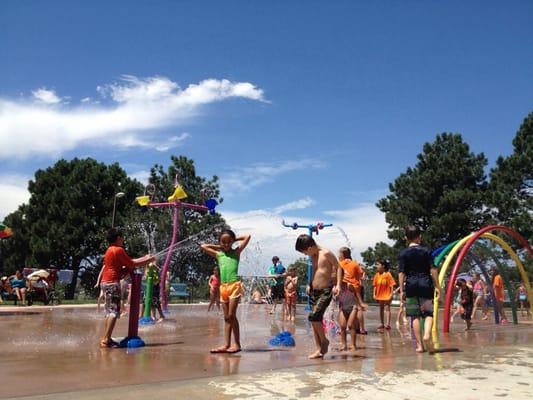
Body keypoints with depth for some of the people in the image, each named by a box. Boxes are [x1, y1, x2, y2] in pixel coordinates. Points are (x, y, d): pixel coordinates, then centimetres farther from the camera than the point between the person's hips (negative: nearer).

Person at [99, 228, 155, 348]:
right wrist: (149, 261, 2)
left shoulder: (110, 250, 17)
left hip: (106, 282, 10)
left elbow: (128, 261, 18)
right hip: (113, 283, -10)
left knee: (109, 311, 13)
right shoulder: (118, 250, -12)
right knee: (114, 312, -11)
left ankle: (105, 338, 15)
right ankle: (106, 340, -16)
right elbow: (132, 265, -8)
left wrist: (144, 258, 19)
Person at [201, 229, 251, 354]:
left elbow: (247, 237, 1)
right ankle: (226, 344, 7)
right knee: (226, 317, 6)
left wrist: (234, 238, 11)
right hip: (223, 287, 5)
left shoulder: (236, 252, 6)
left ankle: (237, 344, -3)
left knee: (231, 315, -8)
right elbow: (203, 246, 22)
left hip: (234, 285, -5)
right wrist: (218, 246, 19)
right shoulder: (218, 254, 14)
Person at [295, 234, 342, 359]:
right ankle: (319, 350, 13)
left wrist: (338, 285, -18)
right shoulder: (313, 256, 12)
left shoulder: (326, 253, -11)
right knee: (316, 320, 6)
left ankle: (324, 340, 6)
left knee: (313, 316, -17)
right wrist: (309, 284, 14)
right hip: (314, 291, 8)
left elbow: (339, 267, -9)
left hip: (325, 291, -8)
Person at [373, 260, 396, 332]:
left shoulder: (388, 274, -13)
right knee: (381, 309, 14)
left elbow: (391, 285, -13)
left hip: (387, 295, -6)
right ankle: (382, 324, 23)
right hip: (379, 295, 6)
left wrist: (391, 294, -17)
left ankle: (388, 324, -12)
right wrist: (374, 294, 1)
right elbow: (375, 285, 6)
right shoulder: (377, 275, 2)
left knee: (387, 308, -9)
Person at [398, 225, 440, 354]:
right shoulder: (426, 251, 1)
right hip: (426, 284, 0)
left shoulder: (403, 253, 0)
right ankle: (427, 335, -19)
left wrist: (401, 290, 0)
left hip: (411, 285, 0)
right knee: (428, 313, 7)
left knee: (415, 315, 6)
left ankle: (419, 345, 6)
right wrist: (437, 286, 4)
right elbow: (433, 270, -2)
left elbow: (401, 273, -4)